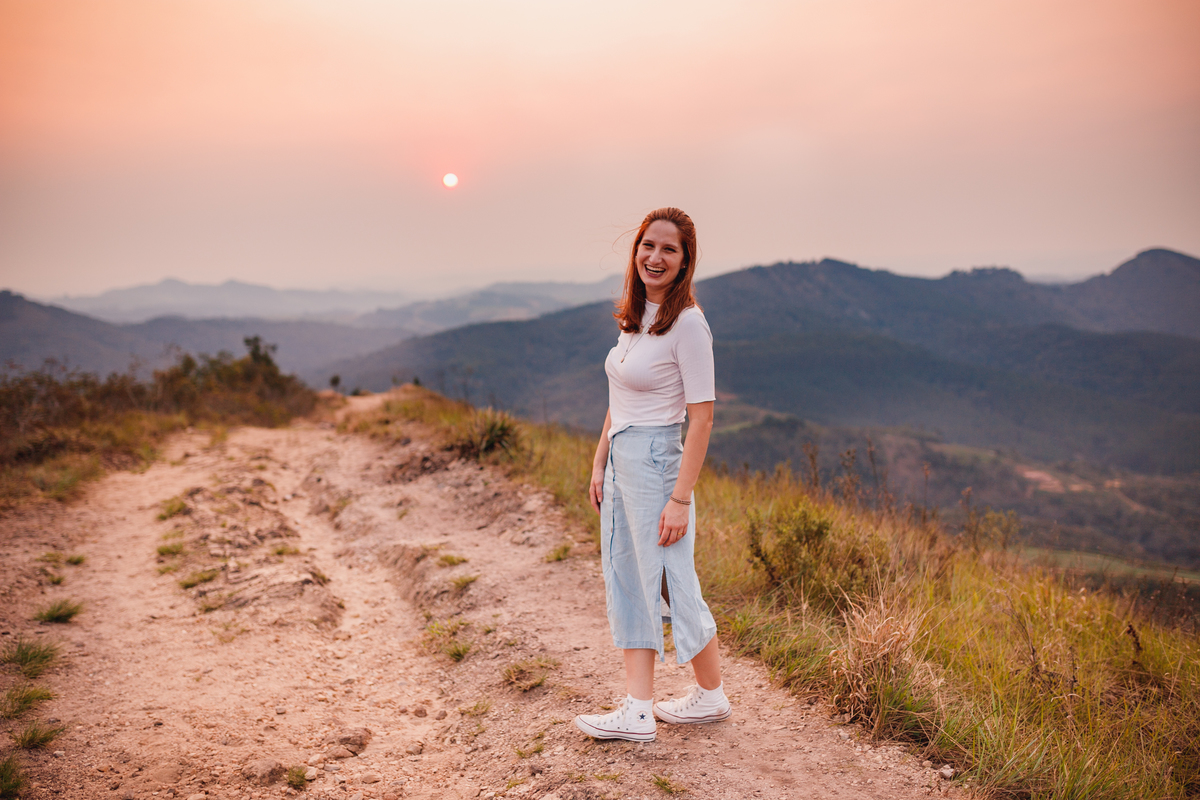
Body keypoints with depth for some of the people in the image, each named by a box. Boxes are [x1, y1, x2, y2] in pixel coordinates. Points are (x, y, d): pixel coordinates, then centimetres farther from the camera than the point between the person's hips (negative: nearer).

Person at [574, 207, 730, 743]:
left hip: (656, 462, -9)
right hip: (620, 461, 9)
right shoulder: (633, 316, 9)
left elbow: (701, 417, -17)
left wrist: (680, 498, -19)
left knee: (672, 583, 3)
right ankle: (638, 713, 17)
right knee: (627, 583, 9)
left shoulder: (686, 322, -15)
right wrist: (600, 462, 12)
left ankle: (711, 695, 25)